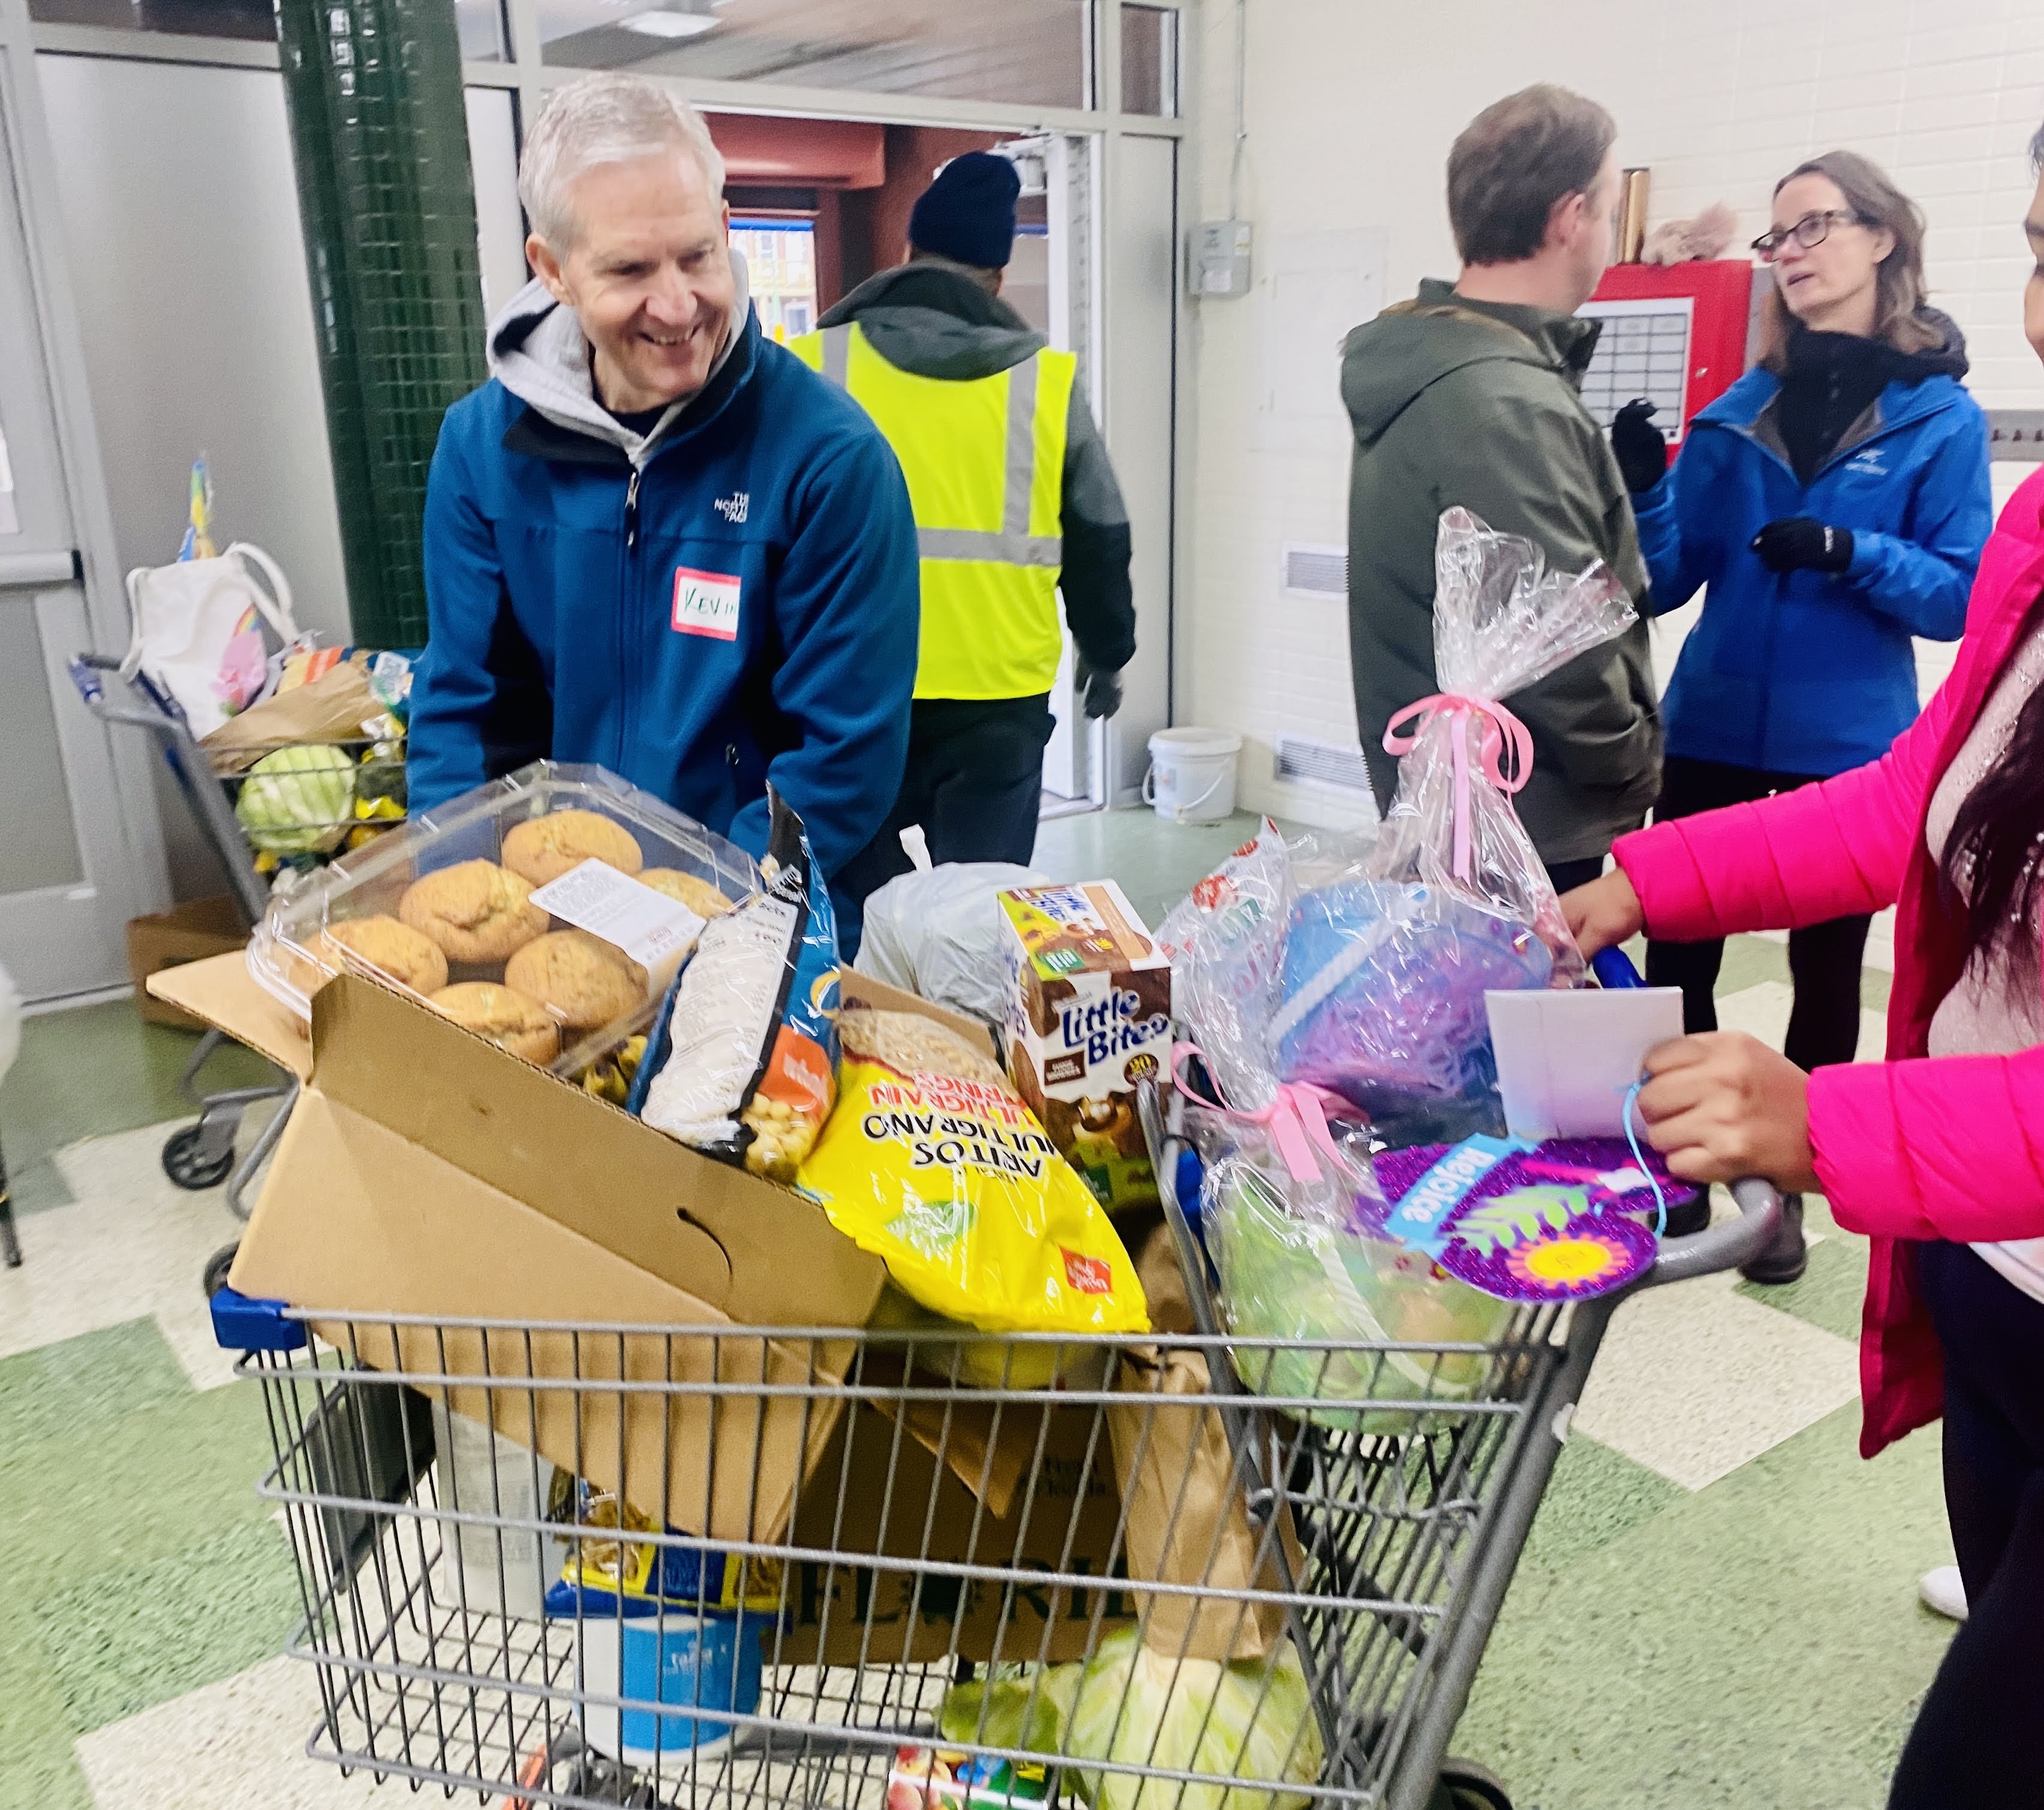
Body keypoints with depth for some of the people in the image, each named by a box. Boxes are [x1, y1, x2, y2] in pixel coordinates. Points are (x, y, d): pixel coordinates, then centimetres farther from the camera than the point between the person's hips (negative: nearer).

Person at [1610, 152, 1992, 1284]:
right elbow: (1665, 582, 1)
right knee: (1675, 958, 4)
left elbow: (1965, 596, -6)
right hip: (1712, 732, 3)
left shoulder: (1938, 417, -3)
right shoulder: (1736, 412, 5)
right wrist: (1646, 490, -16)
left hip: (1847, 746, -2)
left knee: (1826, 970, 10)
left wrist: (1851, 554, -22)